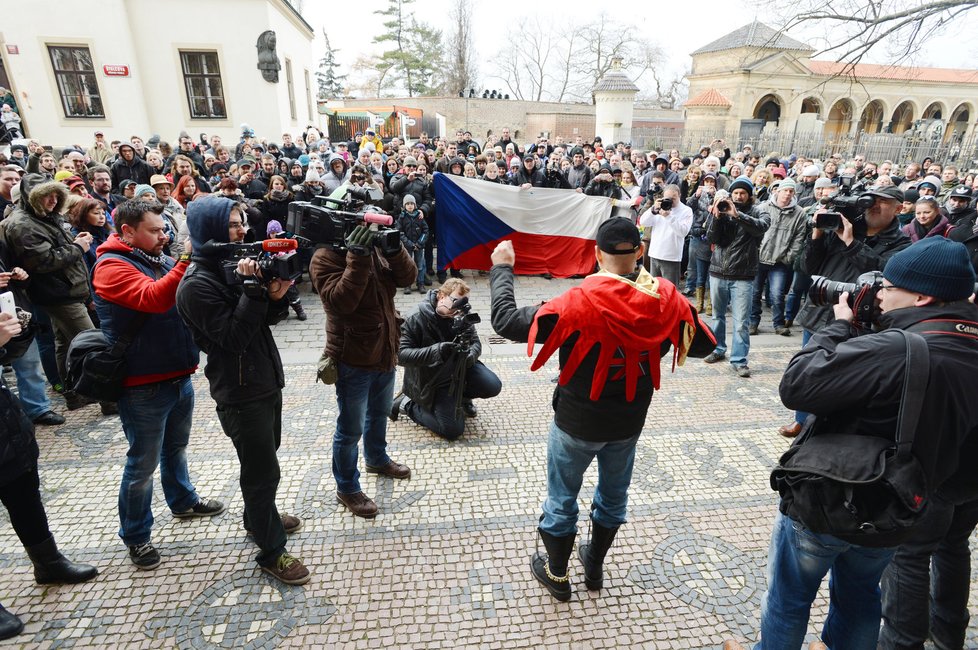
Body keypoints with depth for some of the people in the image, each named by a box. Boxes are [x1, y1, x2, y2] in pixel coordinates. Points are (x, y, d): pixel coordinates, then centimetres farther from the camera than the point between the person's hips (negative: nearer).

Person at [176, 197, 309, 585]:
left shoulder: (233, 265, 6)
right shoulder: (198, 284, -18)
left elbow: (265, 319, 8)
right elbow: (233, 337, -23)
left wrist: (276, 296, -13)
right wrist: (252, 288, -28)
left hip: (266, 378, 9)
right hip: (240, 392, -8)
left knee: (264, 456, 23)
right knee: (263, 471, 1)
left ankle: (258, 517, 45)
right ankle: (271, 551, 17)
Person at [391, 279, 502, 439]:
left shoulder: (461, 317, -7)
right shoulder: (416, 320, -20)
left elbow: (476, 342, -4)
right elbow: (400, 354, -26)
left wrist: (471, 354, -30)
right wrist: (436, 350, -38)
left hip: (458, 367, 5)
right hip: (431, 379, -5)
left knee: (493, 386, -16)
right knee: (453, 430, -13)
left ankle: (461, 396, 17)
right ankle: (407, 404, 9)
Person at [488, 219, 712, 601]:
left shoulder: (580, 303, -28)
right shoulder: (666, 300, -15)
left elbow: (507, 322, -25)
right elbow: (702, 344, 1)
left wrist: (502, 269, -12)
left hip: (577, 423, -4)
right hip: (629, 422, 4)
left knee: (562, 497, 17)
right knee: (613, 494, 26)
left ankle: (557, 574, 38)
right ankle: (594, 566, 46)